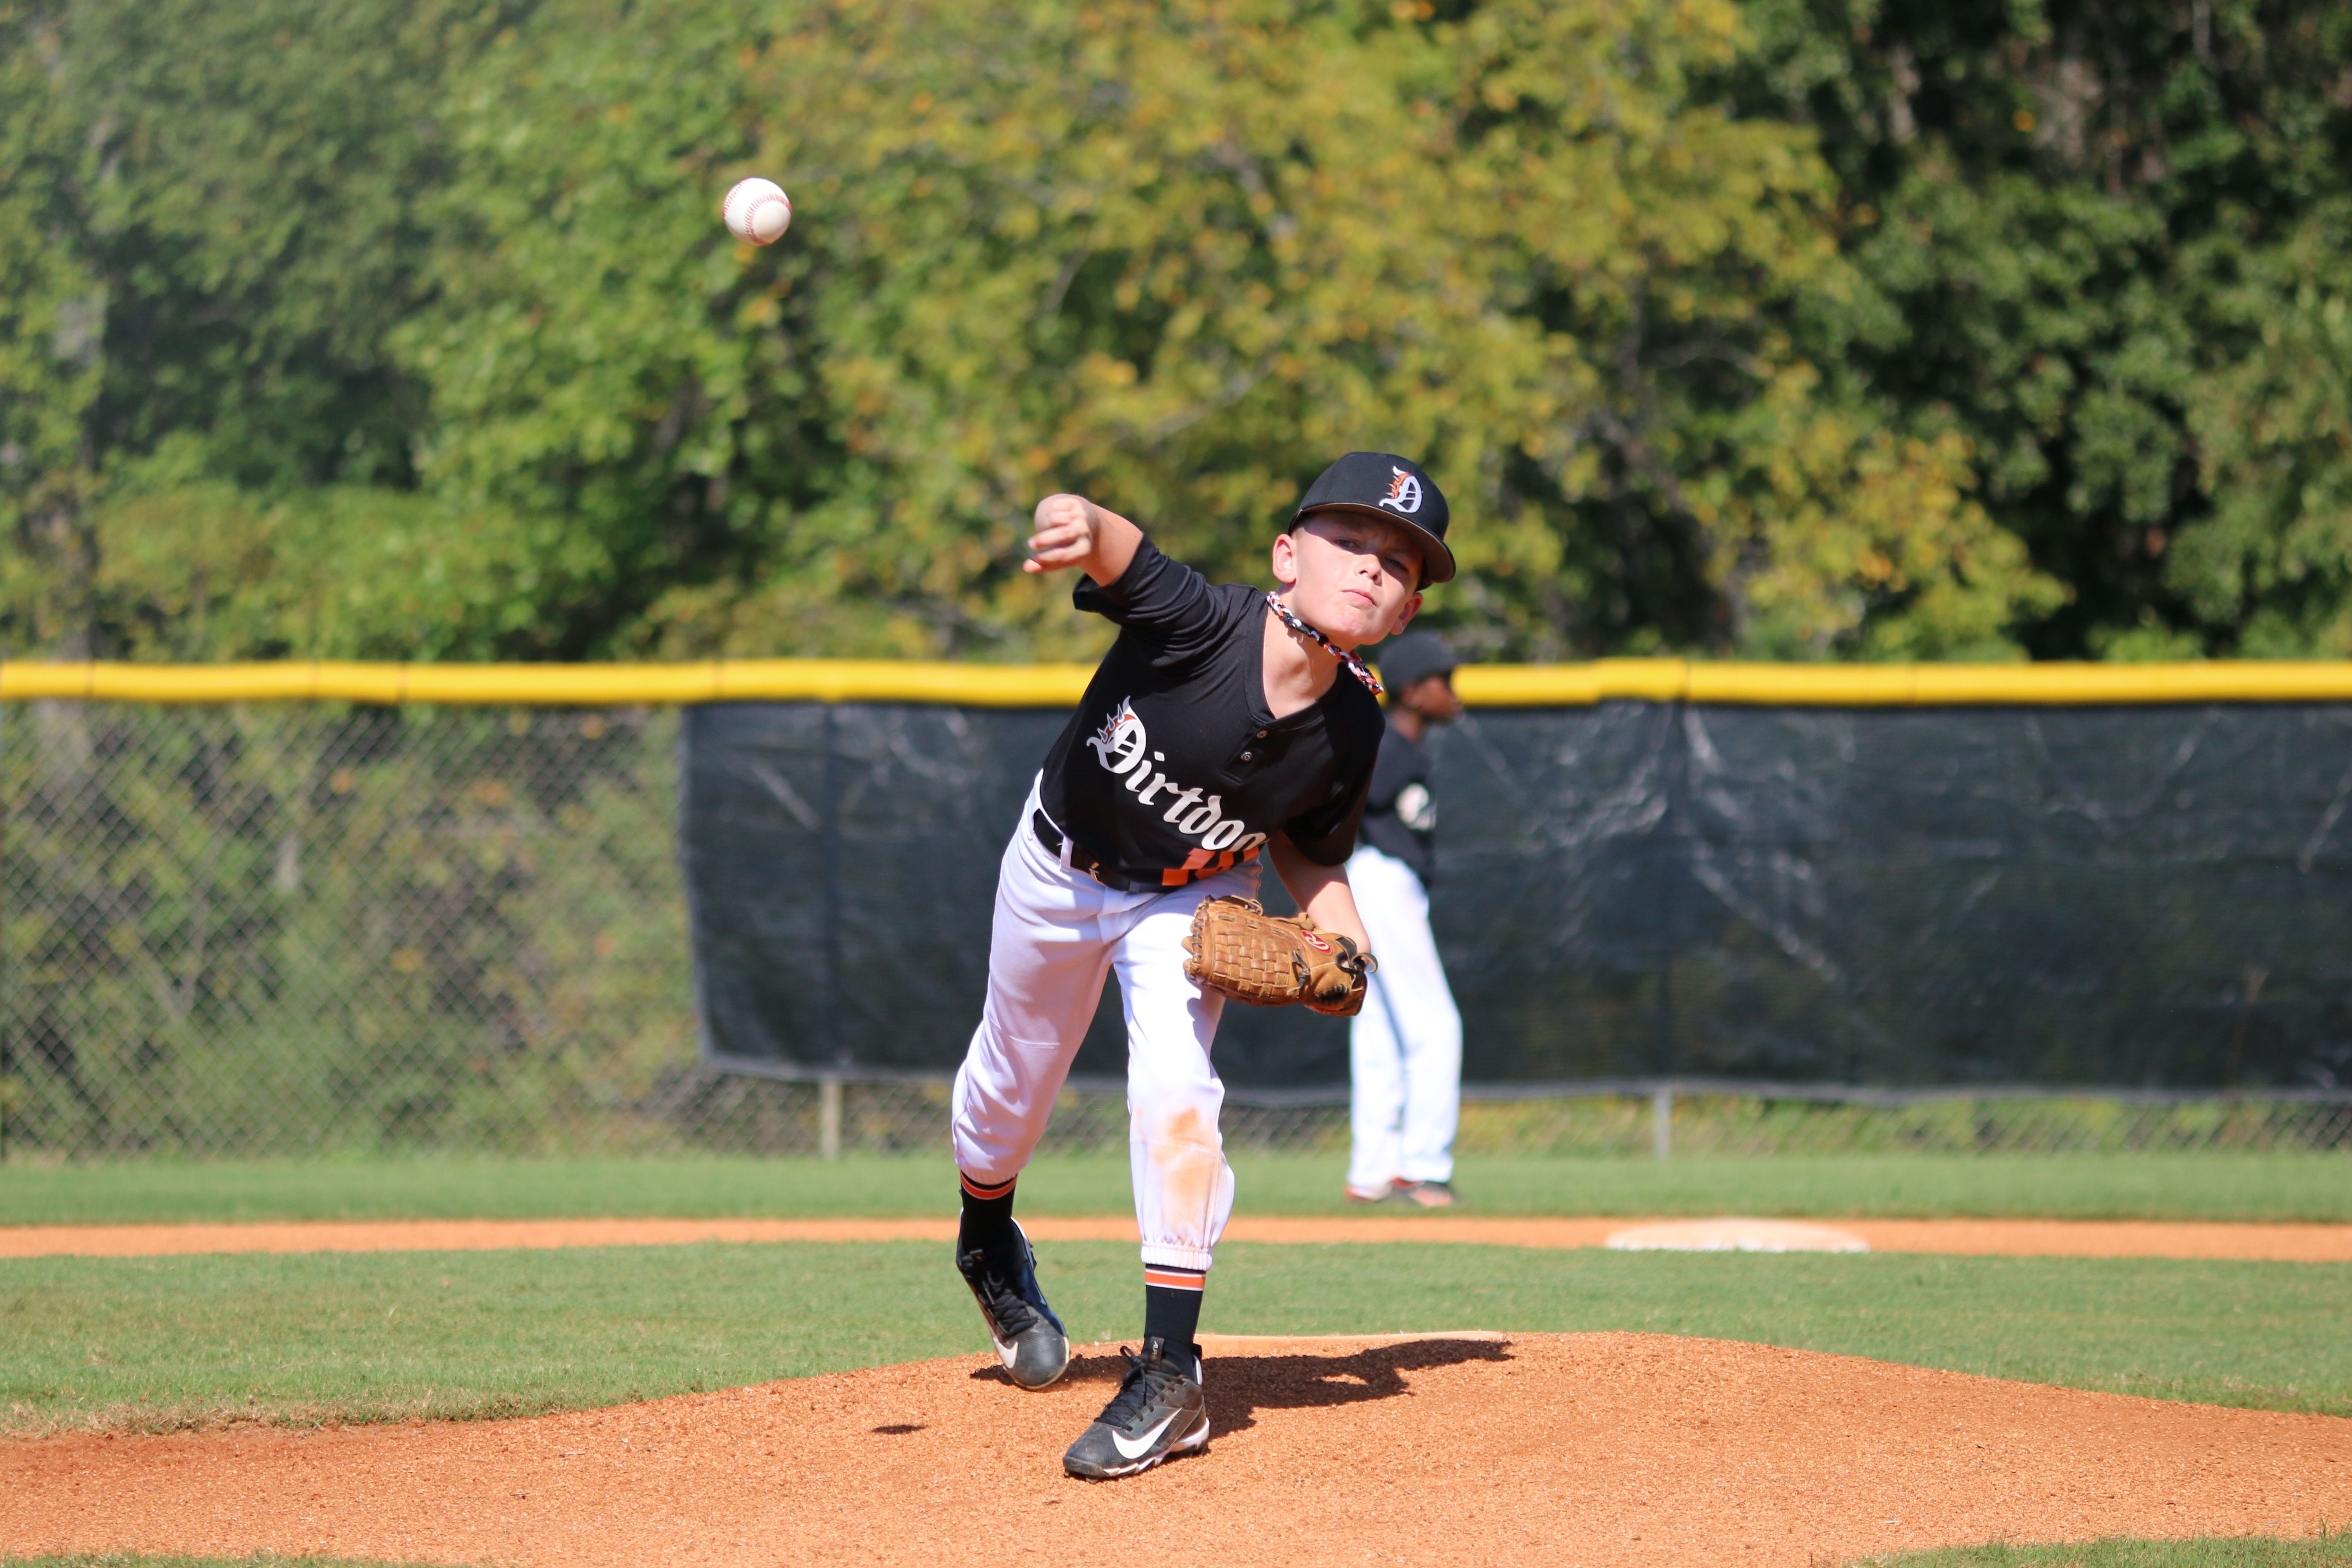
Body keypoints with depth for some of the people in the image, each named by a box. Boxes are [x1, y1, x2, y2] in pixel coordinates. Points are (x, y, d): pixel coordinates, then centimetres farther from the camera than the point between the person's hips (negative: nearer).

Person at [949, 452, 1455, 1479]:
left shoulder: (1352, 732, -23)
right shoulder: (1199, 623, -36)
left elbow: (1309, 851, -5)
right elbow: (1117, 550, -54)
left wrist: (1345, 943, -24)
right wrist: (1081, 525, -78)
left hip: (1194, 900, 1)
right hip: (1062, 866, -1)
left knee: (1175, 1094, -22)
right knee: (1010, 1088, 19)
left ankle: (1170, 1374, -16)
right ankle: (988, 1243, 54)